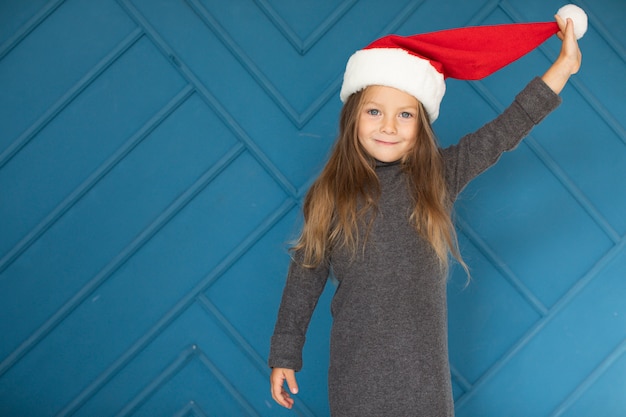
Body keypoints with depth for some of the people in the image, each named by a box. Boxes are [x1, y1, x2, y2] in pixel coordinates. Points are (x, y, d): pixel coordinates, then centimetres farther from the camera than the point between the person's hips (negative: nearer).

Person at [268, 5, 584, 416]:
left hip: (423, 366, 1)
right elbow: (304, 277, 2)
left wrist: (564, 65, -5)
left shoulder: (439, 178, -1)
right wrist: (285, 355, 4)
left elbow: (504, 133, -2)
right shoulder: (330, 196, -3)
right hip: (355, 366, -1)